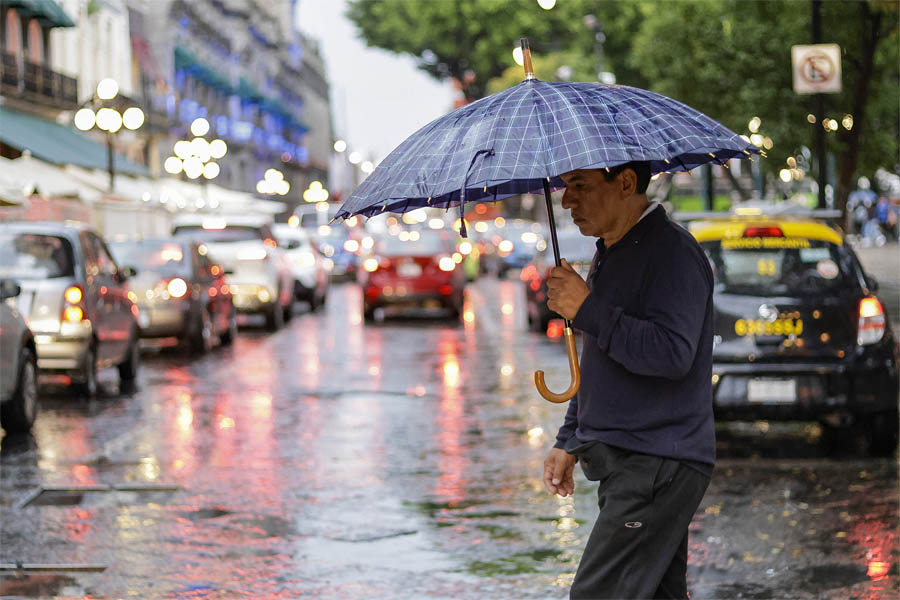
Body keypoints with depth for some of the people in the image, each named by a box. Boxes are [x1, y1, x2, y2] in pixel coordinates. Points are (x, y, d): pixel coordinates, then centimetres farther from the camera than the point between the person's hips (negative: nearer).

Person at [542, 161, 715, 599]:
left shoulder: (672, 253, -13)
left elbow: (672, 354, -26)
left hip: (659, 468, -10)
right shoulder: (609, 255, 18)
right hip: (626, 466, 10)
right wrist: (569, 442, 24)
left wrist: (587, 311, -22)